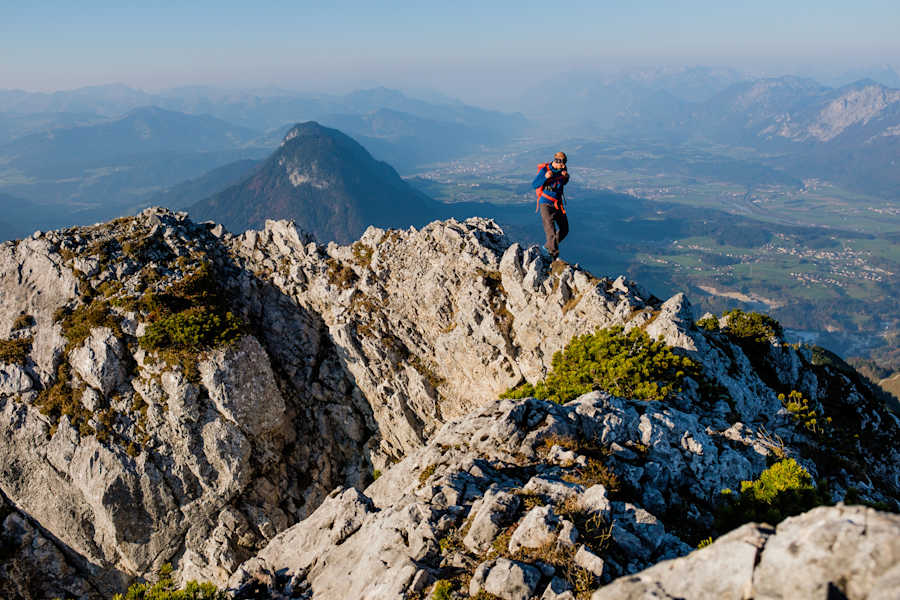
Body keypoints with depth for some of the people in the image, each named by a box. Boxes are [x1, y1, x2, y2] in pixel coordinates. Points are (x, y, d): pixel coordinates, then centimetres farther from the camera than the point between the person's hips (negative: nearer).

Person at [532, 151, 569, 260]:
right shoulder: (544, 170, -15)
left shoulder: (562, 169, 0)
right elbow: (534, 185, -14)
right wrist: (545, 177, -30)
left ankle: (548, 246, 30)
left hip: (558, 204, 6)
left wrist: (566, 176, -4)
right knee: (550, 229, -18)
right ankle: (553, 253, -19)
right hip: (546, 204, -6)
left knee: (564, 230, 11)